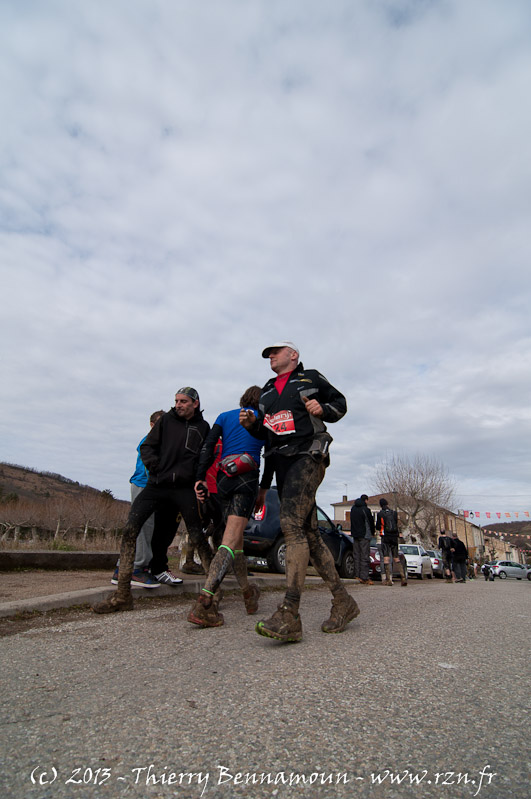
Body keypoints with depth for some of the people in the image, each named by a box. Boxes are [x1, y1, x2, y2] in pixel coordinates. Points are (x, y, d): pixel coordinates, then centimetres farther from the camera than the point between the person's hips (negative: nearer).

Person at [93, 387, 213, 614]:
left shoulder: (203, 428, 11)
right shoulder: (166, 420, 11)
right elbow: (147, 447, 11)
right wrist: (156, 467, -5)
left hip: (184, 489, -1)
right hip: (157, 485, 2)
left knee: (197, 538, -4)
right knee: (129, 530, -10)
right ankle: (122, 596, -5)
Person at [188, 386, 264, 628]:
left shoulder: (225, 416, 17)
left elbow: (207, 447, 4)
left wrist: (200, 478, 1)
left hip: (223, 478, 4)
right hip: (246, 477, -4)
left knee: (236, 536, 16)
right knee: (231, 540, -13)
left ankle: (248, 593, 29)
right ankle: (204, 603, -27)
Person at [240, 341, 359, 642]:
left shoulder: (312, 378, 9)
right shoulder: (266, 392, 25)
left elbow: (341, 402, 13)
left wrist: (323, 409, -7)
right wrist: (253, 424, 7)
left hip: (307, 456, -7)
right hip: (281, 462, 7)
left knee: (292, 525, -22)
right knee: (309, 532, 5)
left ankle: (290, 616, -23)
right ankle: (343, 602, 16)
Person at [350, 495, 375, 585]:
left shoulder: (353, 508, 8)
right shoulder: (365, 510, -13)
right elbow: (371, 521, -5)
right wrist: (373, 532, 12)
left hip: (355, 535, 6)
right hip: (364, 535, -6)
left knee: (356, 555, 10)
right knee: (365, 556, -3)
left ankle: (358, 575, 12)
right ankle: (364, 577, -3)